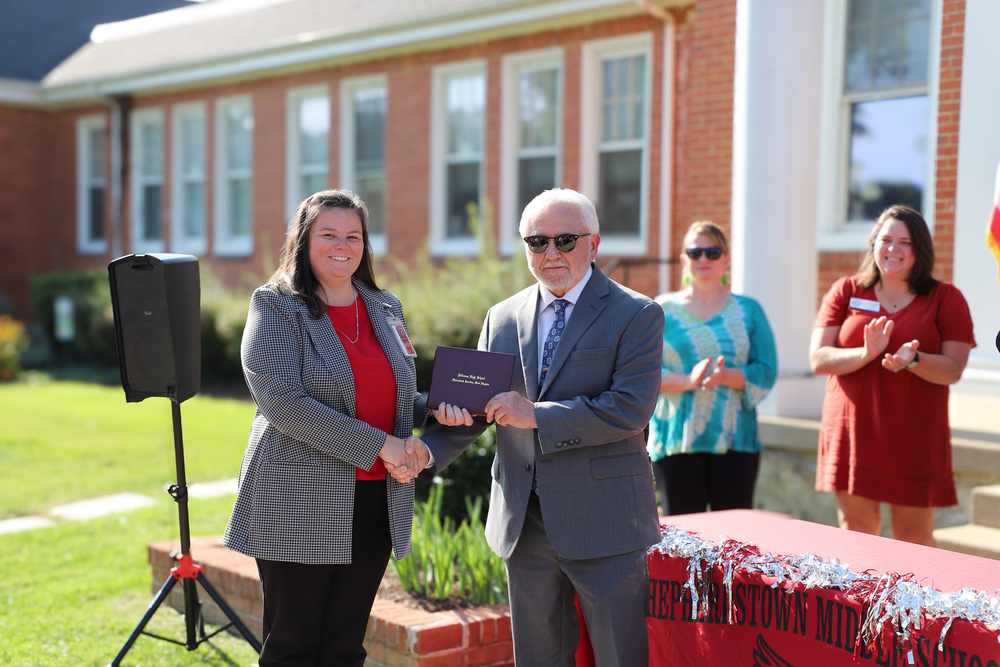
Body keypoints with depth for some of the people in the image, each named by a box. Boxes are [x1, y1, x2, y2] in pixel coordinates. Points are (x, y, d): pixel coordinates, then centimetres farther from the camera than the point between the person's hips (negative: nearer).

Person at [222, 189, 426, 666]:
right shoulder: (276, 308, -4)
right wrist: (377, 445, -19)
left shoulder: (386, 309, 14)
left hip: (376, 503, 5)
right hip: (299, 505, -5)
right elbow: (283, 402, -17)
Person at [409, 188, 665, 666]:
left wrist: (536, 415, -19)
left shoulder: (637, 315, -5)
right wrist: (428, 449, -8)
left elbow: (630, 410, -16)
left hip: (603, 522, -5)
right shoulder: (501, 318, 11)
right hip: (524, 521, 5)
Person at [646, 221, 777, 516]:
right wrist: (687, 381, -15)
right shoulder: (662, 309, 8)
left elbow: (767, 372, 3)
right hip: (675, 442, -1)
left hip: (735, 440, 1)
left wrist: (726, 376, -16)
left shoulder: (748, 311, 11)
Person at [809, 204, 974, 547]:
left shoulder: (946, 299, 5)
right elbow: (818, 358, -1)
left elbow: (953, 370, -4)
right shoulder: (846, 292, 8)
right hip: (852, 433, 1)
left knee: (914, 537, 2)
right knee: (856, 533, 3)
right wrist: (866, 354, -18)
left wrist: (912, 360, -23)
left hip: (915, 439, -1)